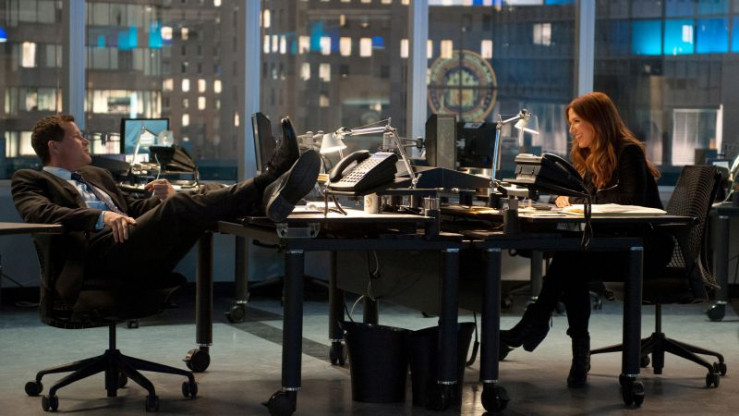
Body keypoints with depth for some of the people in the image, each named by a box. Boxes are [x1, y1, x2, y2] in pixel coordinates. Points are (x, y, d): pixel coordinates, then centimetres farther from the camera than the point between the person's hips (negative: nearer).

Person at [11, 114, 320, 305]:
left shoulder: (97, 176, 37)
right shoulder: (29, 181, 14)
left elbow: (134, 207, 32)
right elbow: (39, 213, -8)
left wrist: (166, 198, 6)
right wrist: (101, 217, -25)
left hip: (147, 258, 7)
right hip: (100, 253, -7)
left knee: (208, 195, -15)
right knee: (176, 208, -31)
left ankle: (269, 194, -43)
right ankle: (265, 188, -43)